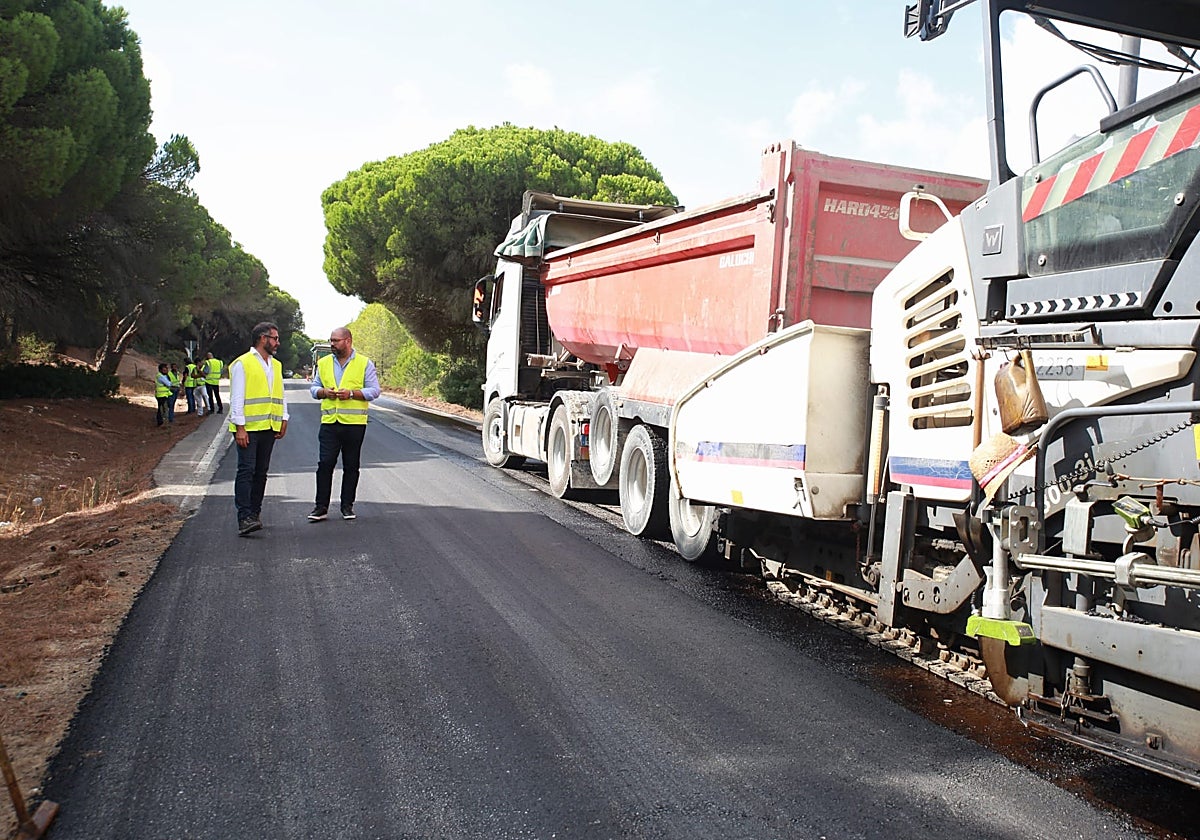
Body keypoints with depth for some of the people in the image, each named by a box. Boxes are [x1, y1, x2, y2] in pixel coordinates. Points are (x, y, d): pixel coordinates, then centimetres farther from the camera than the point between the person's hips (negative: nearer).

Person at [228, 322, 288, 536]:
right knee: (246, 471, -11)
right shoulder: (242, 364, -5)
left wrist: (283, 420, 12)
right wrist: (240, 427, -14)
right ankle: (244, 519, -14)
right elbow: (236, 398, -9)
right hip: (248, 428, -7)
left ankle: (255, 513, 19)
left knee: (261, 472, 10)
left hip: (269, 428, 7)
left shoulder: (276, 365, 17)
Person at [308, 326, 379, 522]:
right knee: (325, 464, -3)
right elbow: (314, 388, 17)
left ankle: (347, 506, 16)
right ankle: (321, 507, 2)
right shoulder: (324, 363, 12)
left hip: (355, 424, -2)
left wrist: (352, 393, -16)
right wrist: (324, 392, -6)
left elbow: (374, 390, -2)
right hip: (329, 422, 2)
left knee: (351, 466, 6)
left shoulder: (365, 363, 1)